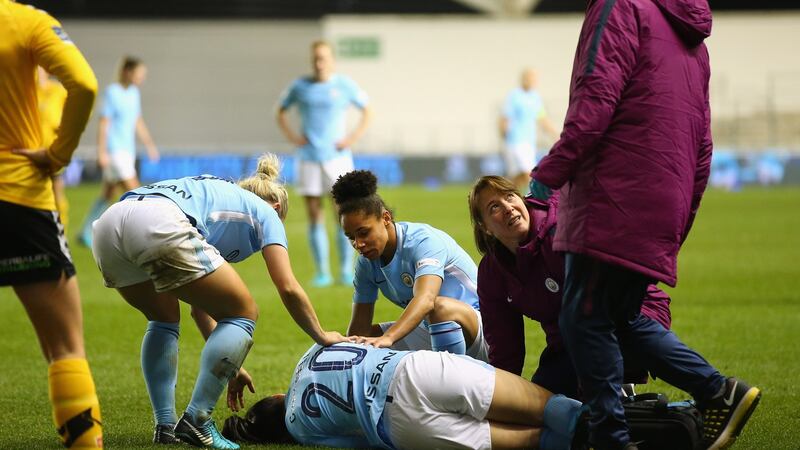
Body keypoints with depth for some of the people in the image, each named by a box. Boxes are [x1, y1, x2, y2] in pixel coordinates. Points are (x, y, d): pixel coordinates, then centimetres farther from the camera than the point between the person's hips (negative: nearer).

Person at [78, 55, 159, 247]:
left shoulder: (134, 93, 12)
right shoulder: (112, 93, -12)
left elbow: (138, 122, 22)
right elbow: (103, 123, -13)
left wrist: (149, 144, 20)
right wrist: (102, 152, -16)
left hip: (127, 150, 8)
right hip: (114, 151, -8)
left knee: (108, 195, 12)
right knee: (133, 190, -12)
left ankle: (86, 234, 21)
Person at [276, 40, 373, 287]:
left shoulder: (345, 85, 2)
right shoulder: (300, 86, 5)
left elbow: (367, 111, 12)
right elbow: (281, 111, 19)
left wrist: (353, 137, 0)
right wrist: (291, 136, 5)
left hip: (337, 156, -1)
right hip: (309, 158, 1)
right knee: (314, 216, 0)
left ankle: (346, 271, 2)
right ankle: (321, 272, 6)